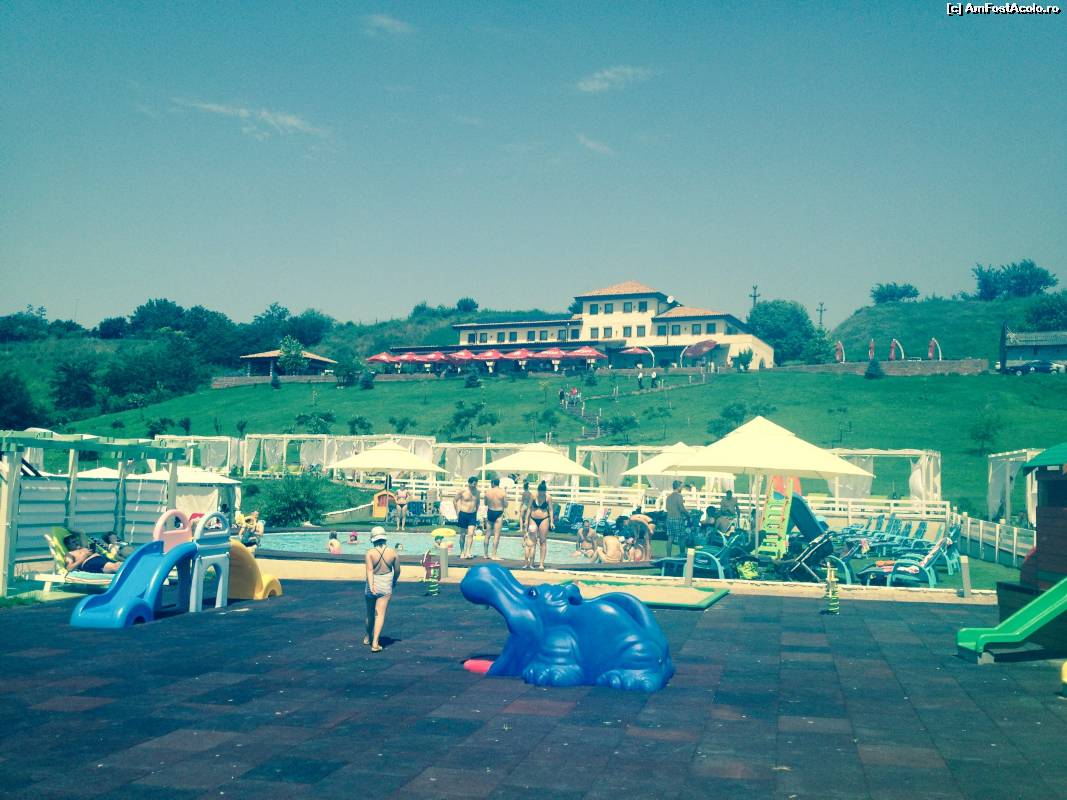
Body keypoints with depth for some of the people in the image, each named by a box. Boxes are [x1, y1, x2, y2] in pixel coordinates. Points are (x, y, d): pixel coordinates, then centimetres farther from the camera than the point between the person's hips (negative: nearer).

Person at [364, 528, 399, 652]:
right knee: (380, 615, -1)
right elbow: (397, 571, 5)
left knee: (370, 614, 18)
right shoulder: (393, 552, -4)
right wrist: (394, 581, 24)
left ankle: (368, 637, 39)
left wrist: (371, 586, -26)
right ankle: (375, 643, -12)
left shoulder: (370, 553, -8)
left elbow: (369, 570, -19)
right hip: (386, 587, -1)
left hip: (372, 587, 1)